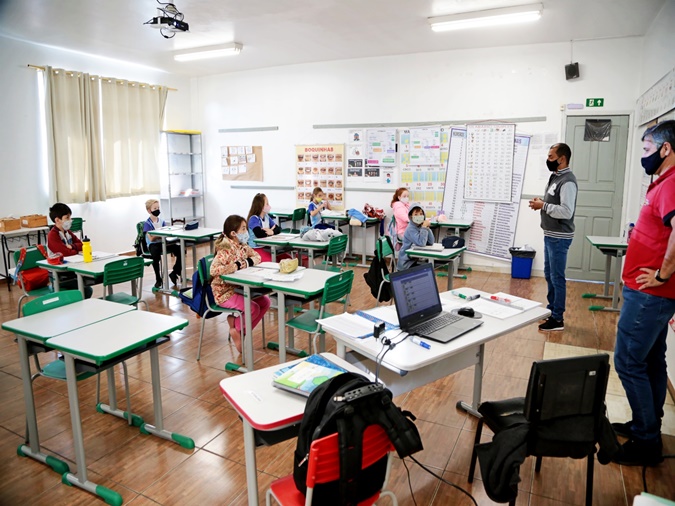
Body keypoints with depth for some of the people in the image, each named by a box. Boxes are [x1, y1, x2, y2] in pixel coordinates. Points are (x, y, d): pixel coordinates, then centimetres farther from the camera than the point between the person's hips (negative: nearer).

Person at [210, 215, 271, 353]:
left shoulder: (243, 246, 3)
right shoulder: (225, 249, -23)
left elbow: (257, 256, 11)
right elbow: (214, 270, -36)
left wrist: (247, 262, -11)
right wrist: (236, 266, -28)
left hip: (240, 287, 9)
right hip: (224, 292, -9)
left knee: (265, 301, -1)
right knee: (253, 308, -21)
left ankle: (241, 330, 10)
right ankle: (236, 328, 9)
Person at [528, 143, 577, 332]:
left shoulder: (567, 181, -17)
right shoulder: (555, 177, 13)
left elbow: (566, 211, -26)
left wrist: (543, 206, -19)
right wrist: (541, 202, 4)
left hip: (559, 237, -10)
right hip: (550, 235, 10)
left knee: (557, 277, -3)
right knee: (549, 274, 17)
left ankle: (558, 319, 6)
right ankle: (551, 309, 30)